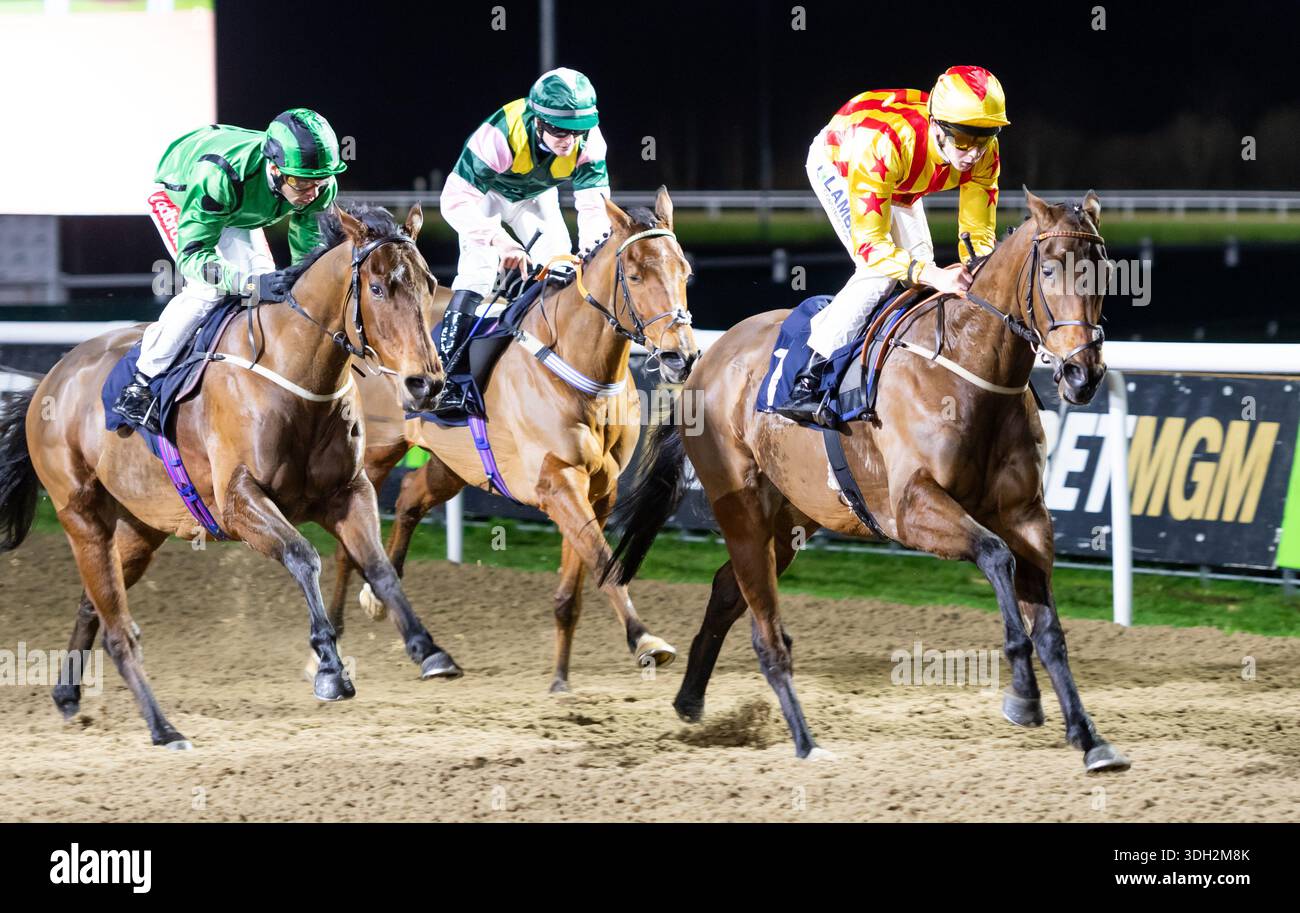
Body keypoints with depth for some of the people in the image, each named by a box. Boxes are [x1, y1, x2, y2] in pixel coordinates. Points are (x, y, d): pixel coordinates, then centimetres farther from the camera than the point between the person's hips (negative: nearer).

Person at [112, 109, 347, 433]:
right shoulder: (220, 175, -48)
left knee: (266, 286, -7)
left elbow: (310, 251, -14)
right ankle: (138, 385, -17)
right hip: (178, 196, -6)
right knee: (208, 288, -24)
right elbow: (192, 256, -45)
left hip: (238, 213, 6)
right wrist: (252, 283, -60)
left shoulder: (321, 188, -30)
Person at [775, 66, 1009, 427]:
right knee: (880, 272, -24)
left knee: (917, 277, 6)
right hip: (837, 163, -7)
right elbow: (870, 244, -47)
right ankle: (807, 381, -23)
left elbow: (979, 237, -20)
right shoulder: (885, 145, -48)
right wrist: (934, 276, -61)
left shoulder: (983, 155, -30)